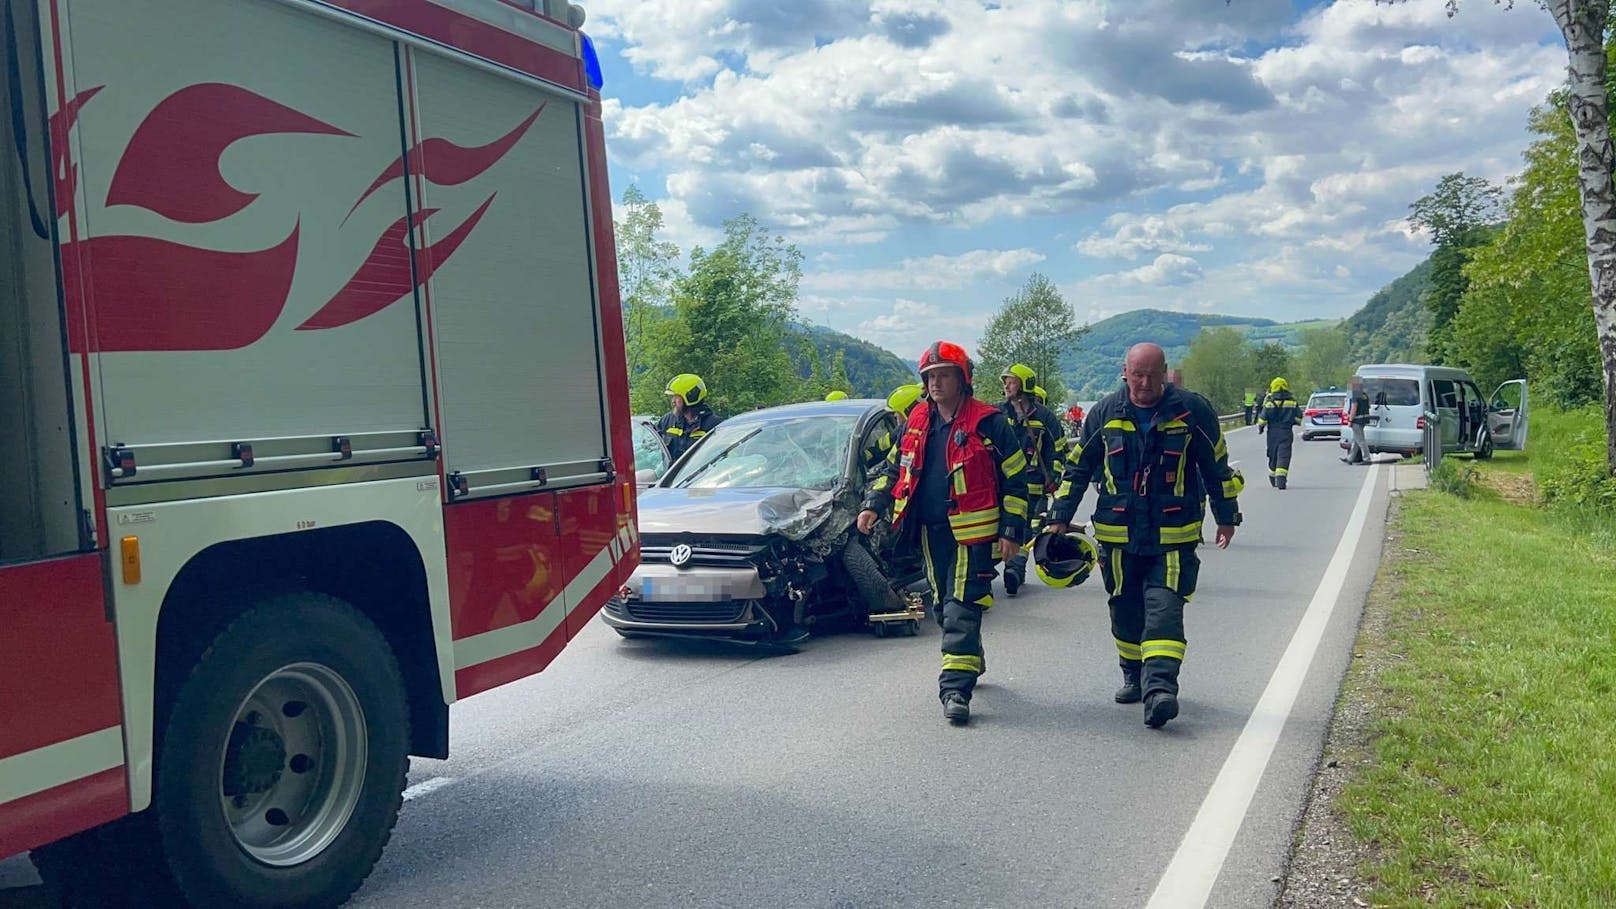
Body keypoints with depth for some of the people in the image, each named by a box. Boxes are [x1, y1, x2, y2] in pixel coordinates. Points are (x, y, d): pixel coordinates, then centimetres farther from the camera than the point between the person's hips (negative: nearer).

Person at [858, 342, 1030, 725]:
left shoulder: (987, 422, -6)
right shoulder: (916, 422, 10)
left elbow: (1016, 478, -4)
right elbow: (893, 468, 21)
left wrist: (1012, 531, -9)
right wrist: (874, 505, 6)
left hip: (972, 534, -6)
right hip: (930, 532, 6)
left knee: (961, 611, -11)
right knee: (944, 607, 17)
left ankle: (956, 689, -11)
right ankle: (971, 662, 38)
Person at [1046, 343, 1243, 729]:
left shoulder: (1192, 410, -4)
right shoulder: (1105, 413, 2)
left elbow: (1216, 467, 7)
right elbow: (1078, 467, 10)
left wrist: (1226, 517, 12)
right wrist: (1060, 518, 8)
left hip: (1174, 535, -3)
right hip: (1118, 534, 3)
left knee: (1164, 608, -13)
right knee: (1125, 609, 12)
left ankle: (1160, 686, -18)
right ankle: (1134, 677, 28)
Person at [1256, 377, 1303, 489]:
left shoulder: (1269, 402, -5)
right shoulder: (1292, 402, -1)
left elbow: (1263, 418, -4)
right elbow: (1298, 418, 3)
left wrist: (1260, 428, 14)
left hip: (1272, 433, 1)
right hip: (1286, 432, -1)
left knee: (1273, 455, 15)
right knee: (1283, 455, -5)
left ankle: (1273, 478, 28)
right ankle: (1281, 478, -19)